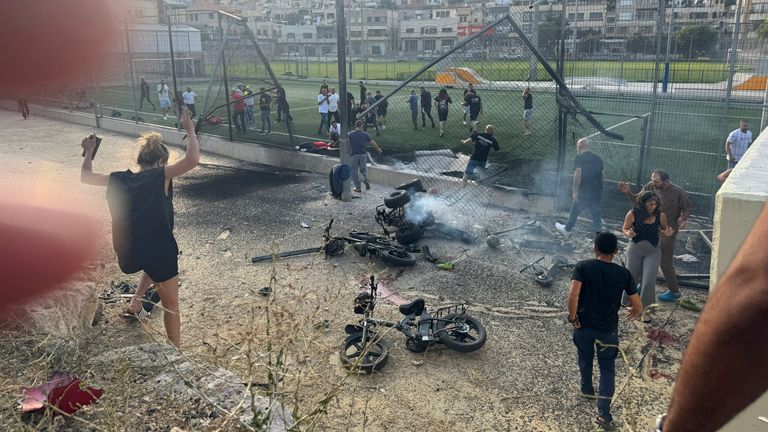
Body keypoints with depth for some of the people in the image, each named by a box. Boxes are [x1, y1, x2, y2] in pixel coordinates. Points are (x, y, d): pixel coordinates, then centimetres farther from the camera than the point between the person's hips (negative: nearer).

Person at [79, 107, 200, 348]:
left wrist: (89, 152, 31)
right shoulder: (161, 176, -12)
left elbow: (85, 177, 18)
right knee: (171, 305, 14)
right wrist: (190, 131, -13)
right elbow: (192, 160, -24)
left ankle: (136, 300, 32)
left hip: (127, 254, 5)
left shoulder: (119, 179, 2)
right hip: (159, 251, -5)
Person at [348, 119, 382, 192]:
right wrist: (378, 148, 21)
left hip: (354, 155, -2)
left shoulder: (350, 134, -2)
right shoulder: (365, 134, 1)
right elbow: (372, 142, 6)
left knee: (354, 171, 8)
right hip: (363, 154, 2)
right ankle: (366, 180, -6)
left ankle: (358, 187, 9)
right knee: (363, 168, 20)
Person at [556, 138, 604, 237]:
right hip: (597, 192, 5)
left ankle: (567, 229, 30)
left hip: (584, 192, -4)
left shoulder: (579, 158, -9)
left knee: (575, 211, 14)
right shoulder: (598, 158, 9)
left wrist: (575, 191, -15)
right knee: (596, 215, 9)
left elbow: (578, 175, -18)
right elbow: (601, 174, 13)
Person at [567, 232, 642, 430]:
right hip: (608, 329, 0)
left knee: (585, 358, 26)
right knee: (607, 368, 12)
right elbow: (638, 307, -5)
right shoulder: (623, 273, -8)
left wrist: (573, 318, -11)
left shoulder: (583, 267, -13)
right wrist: (634, 314, 18)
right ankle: (604, 413, 3)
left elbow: (572, 296, -25)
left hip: (584, 325, 0)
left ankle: (587, 389, 48)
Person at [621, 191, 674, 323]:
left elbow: (663, 230, 9)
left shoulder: (660, 215, -9)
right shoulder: (632, 214, -14)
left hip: (653, 251, 0)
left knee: (649, 281, -7)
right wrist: (628, 234, -23)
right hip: (635, 249, 0)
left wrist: (667, 233, -14)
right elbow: (624, 229, -1)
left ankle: (645, 308, 13)